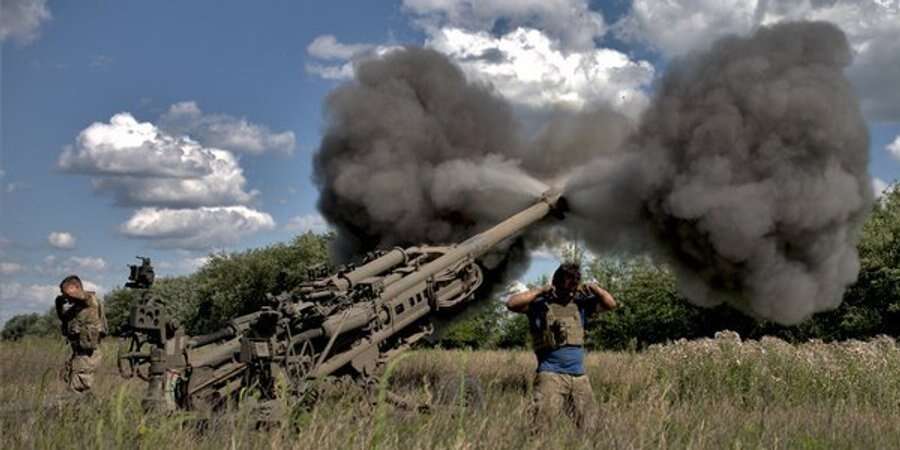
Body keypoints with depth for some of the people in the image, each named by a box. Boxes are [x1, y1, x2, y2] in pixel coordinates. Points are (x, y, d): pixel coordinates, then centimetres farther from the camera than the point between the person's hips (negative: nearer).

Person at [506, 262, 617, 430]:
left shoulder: (580, 303, 15)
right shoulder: (540, 304, -1)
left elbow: (610, 304, 20)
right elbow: (511, 304, -16)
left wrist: (595, 289, 5)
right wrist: (540, 291, -15)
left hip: (579, 377, 6)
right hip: (551, 376, -6)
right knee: (541, 425, -15)